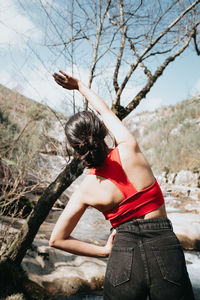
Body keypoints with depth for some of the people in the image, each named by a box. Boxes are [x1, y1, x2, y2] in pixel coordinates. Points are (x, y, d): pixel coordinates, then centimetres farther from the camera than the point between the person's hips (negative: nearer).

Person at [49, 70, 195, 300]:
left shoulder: (85, 191, -4)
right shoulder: (128, 149, -8)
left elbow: (57, 239, 3)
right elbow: (105, 112, 11)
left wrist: (104, 251, 7)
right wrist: (79, 85, 25)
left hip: (123, 256, 0)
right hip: (165, 249, 1)